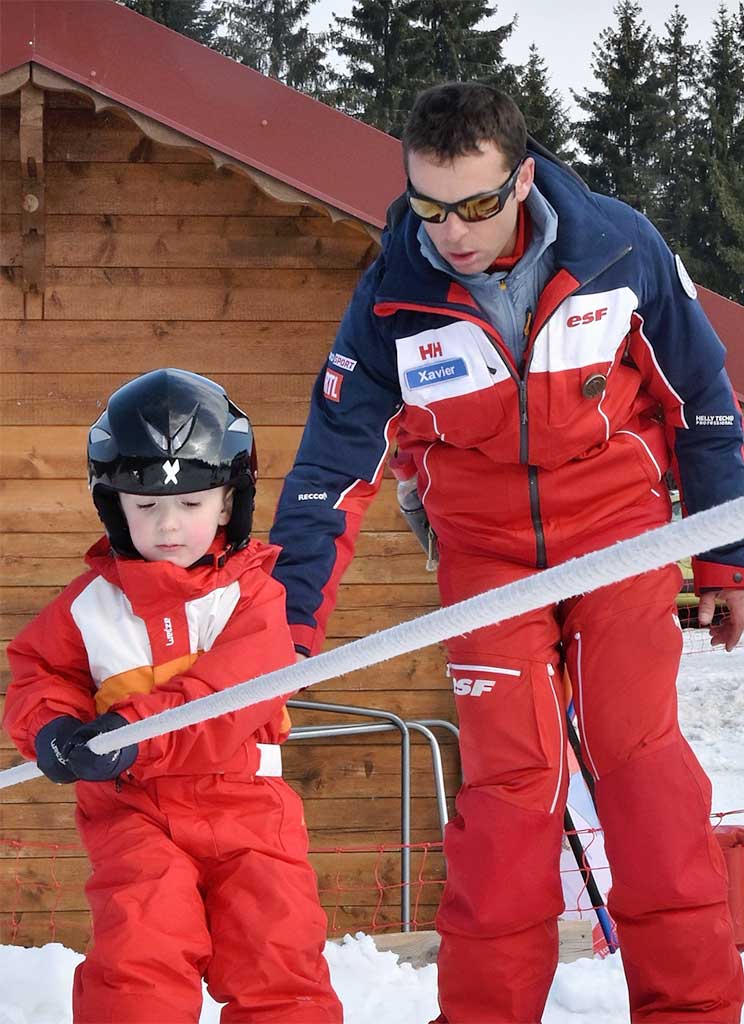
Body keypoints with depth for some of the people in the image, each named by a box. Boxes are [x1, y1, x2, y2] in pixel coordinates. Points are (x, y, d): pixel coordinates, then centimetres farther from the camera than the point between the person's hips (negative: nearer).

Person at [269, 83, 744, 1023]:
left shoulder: (619, 249, -15)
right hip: (487, 551, 1)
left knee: (637, 750, -9)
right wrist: (287, 619, -11)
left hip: (617, 524, 0)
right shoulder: (394, 297, -14)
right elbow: (334, 465, -7)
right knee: (508, 775, -7)